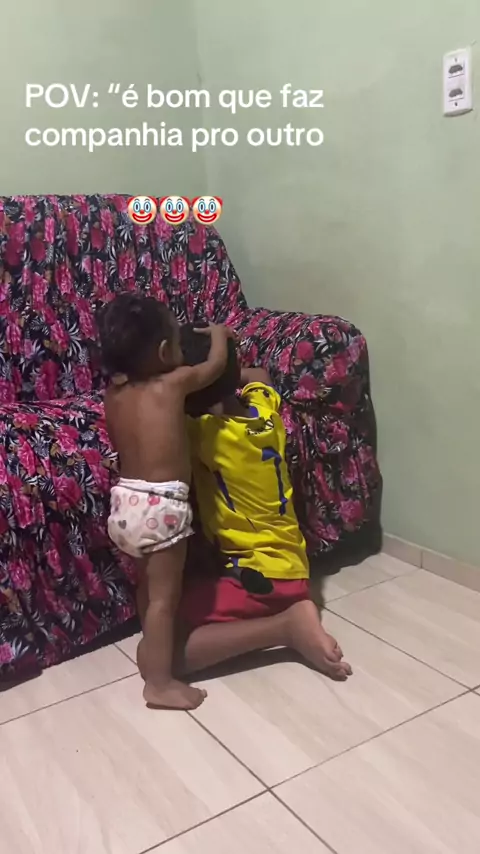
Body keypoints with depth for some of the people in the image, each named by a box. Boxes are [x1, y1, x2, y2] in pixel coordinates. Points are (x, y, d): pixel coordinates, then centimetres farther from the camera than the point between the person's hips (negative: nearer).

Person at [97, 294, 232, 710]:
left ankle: (152, 651, 44)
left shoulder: (113, 393, 4)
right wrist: (218, 332, 27)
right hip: (160, 505, -7)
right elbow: (217, 363, 6)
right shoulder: (173, 383, -11)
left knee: (149, 584, 26)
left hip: (125, 501, 7)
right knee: (164, 595, 4)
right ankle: (159, 683, 12)